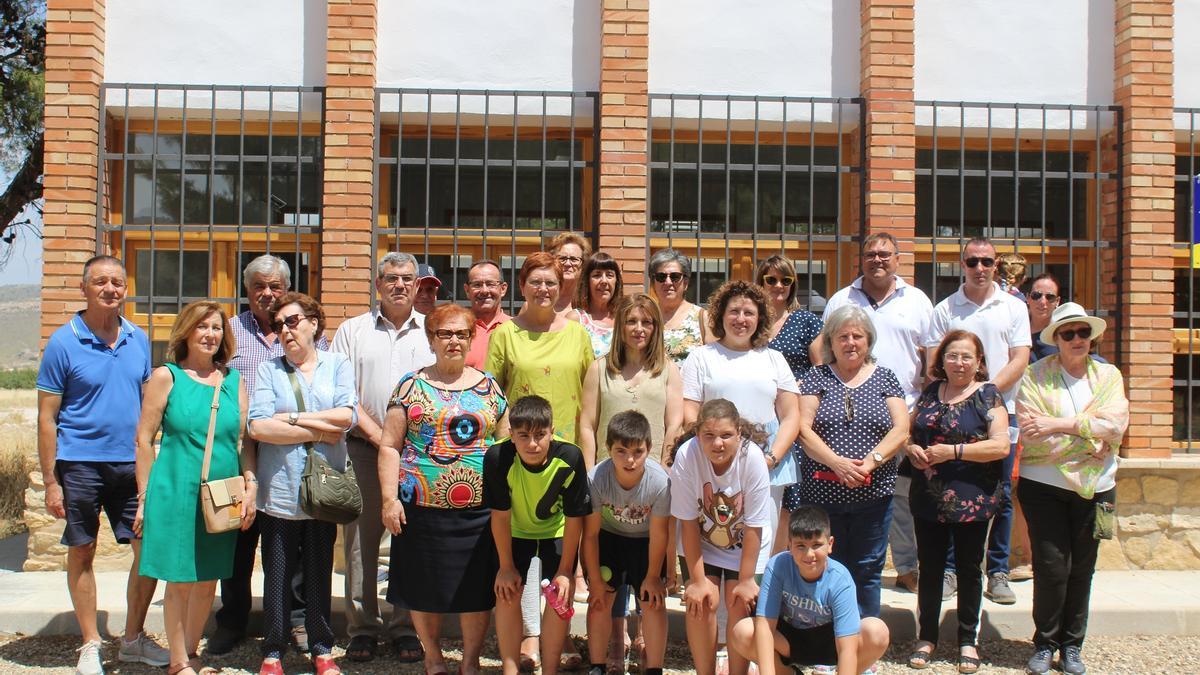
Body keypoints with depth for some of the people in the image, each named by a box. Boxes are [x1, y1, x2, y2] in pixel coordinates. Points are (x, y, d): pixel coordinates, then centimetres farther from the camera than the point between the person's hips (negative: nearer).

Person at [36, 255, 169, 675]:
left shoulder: (138, 340, 6)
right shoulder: (63, 342, -6)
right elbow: (46, 417, -5)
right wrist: (50, 482, -9)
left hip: (131, 463, 4)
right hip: (80, 464, -4)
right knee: (82, 553, 7)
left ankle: (134, 639, 21)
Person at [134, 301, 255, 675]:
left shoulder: (233, 380, 10)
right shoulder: (166, 377, -1)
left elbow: (244, 439, 12)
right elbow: (144, 438, -2)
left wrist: (250, 485, 1)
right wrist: (145, 496, -4)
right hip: (176, 494, -4)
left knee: (208, 581, 11)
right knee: (180, 581, 1)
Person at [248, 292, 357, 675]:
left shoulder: (337, 364, 7)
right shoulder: (269, 369, 5)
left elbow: (347, 415, -10)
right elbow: (258, 426, -10)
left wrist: (291, 418, -9)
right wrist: (318, 431, -10)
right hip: (279, 490, 0)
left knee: (320, 571, 10)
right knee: (277, 573, 6)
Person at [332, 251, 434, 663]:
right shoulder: (353, 330, 10)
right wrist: (377, 433, -8)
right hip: (364, 448, 0)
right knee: (361, 538, 2)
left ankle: (405, 626, 13)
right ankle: (362, 626, 12)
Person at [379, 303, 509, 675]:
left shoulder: (488, 387, 10)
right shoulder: (411, 386, 5)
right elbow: (390, 446, 2)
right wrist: (389, 498, -7)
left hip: (480, 507, 1)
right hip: (422, 506, -1)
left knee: (477, 588, 5)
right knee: (425, 586, 8)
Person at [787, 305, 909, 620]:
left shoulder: (884, 378, 9)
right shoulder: (816, 378, 6)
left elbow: (901, 429, -1)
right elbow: (803, 429, -4)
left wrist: (870, 461, -16)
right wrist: (836, 462, -18)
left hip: (872, 494, 1)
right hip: (822, 493, -1)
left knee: (867, 570, 6)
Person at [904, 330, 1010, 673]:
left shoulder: (988, 395, -4)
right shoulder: (930, 392, 10)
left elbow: (1001, 445, -14)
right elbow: (907, 431, 17)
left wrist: (953, 452, -19)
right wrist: (911, 448, -5)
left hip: (971, 500, -3)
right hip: (928, 499, 4)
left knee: (969, 570, 8)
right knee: (929, 568, 10)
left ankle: (967, 641, 21)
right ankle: (927, 637, 23)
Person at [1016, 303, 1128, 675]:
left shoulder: (1108, 376, 7)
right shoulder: (1035, 376, -2)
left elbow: (1115, 425, -10)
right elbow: (1031, 434, -14)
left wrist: (1060, 425, -18)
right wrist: (1090, 435, -14)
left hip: (1095, 487, 3)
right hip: (1044, 485, -3)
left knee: (1081, 568, 7)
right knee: (1052, 567, -5)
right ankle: (1044, 644, 12)